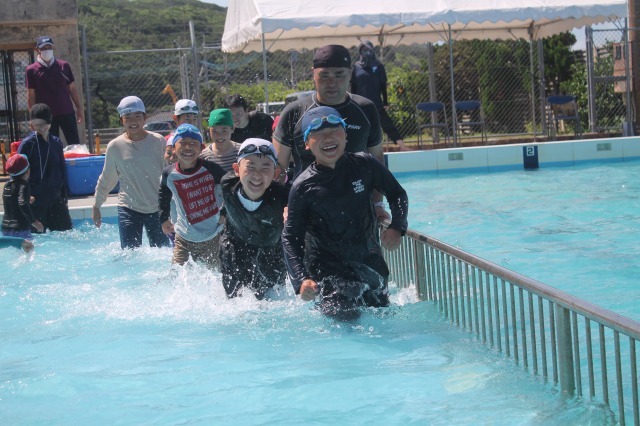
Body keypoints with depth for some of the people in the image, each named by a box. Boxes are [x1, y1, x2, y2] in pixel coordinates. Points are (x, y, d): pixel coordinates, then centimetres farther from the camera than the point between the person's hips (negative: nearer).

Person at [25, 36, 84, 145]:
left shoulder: (64, 66, 6)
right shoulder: (31, 70, 0)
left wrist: (79, 107, 5)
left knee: (75, 144, 1)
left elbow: (72, 88, 9)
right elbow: (31, 95, 0)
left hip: (67, 112, 2)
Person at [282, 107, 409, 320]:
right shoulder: (303, 187, -12)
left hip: (370, 262, 4)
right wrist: (301, 279, -20)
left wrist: (396, 227, -9)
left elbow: (398, 194, 9)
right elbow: (290, 237, -8)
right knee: (344, 319, -19)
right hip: (328, 269, -4)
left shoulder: (364, 164, -5)